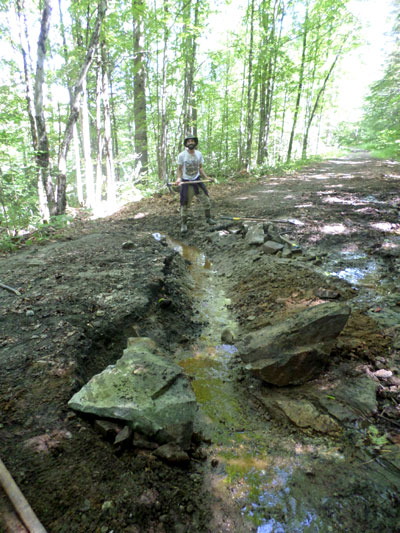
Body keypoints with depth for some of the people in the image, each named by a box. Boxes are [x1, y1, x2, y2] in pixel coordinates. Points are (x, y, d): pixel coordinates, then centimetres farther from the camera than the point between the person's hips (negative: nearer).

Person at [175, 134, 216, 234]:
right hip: (186, 182, -3)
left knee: (206, 200, 4)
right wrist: (178, 178, -21)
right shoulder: (182, 155, -8)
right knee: (185, 204, 0)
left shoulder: (199, 154, 3)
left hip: (197, 181, 4)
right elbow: (179, 169, -3)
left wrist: (206, 177, -3)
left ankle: (208, 218, 24)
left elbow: (200, 168, 10)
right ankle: (183, 224, 13)